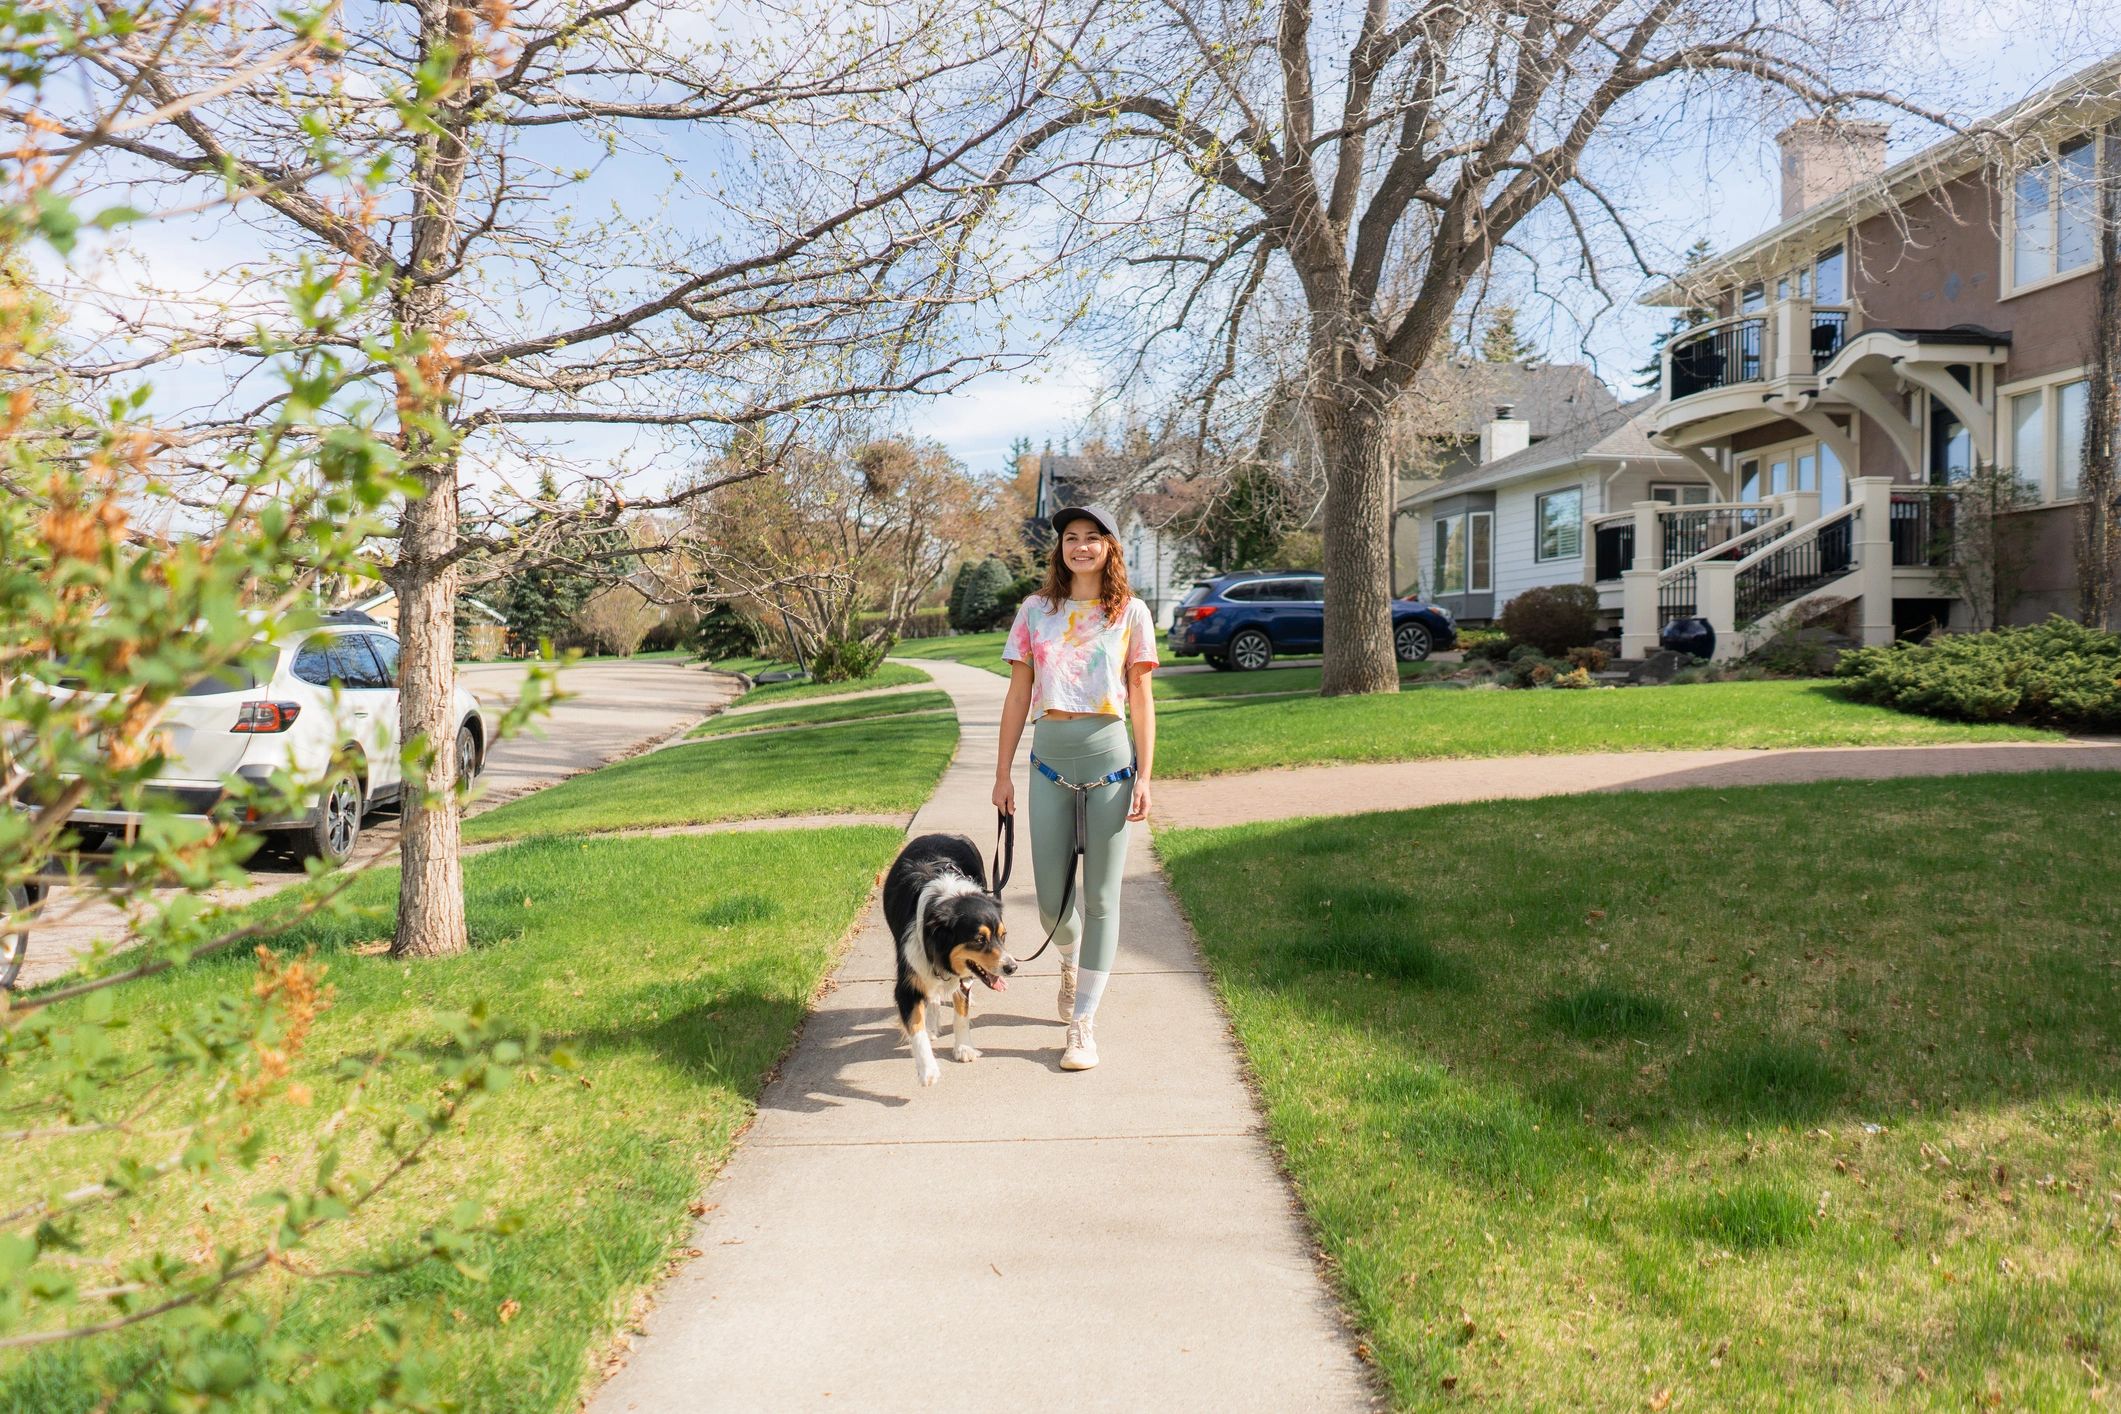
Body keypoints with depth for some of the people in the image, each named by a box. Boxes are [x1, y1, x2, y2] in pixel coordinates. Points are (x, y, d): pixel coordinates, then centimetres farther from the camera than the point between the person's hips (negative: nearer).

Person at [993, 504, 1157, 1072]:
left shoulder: (1131, 612, 3)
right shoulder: (1036, 609, 7)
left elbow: (1141, 700, 4)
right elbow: (1018, 694, 8)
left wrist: (1144, 778, -2)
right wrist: (1003, 771, 6)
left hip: (1109, 757, -1)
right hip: (1050, 759, 2)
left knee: (1101, 897, 1)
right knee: (1052, 900, 5)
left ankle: (1082, 1025, 9)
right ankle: (1070, 963, 40)